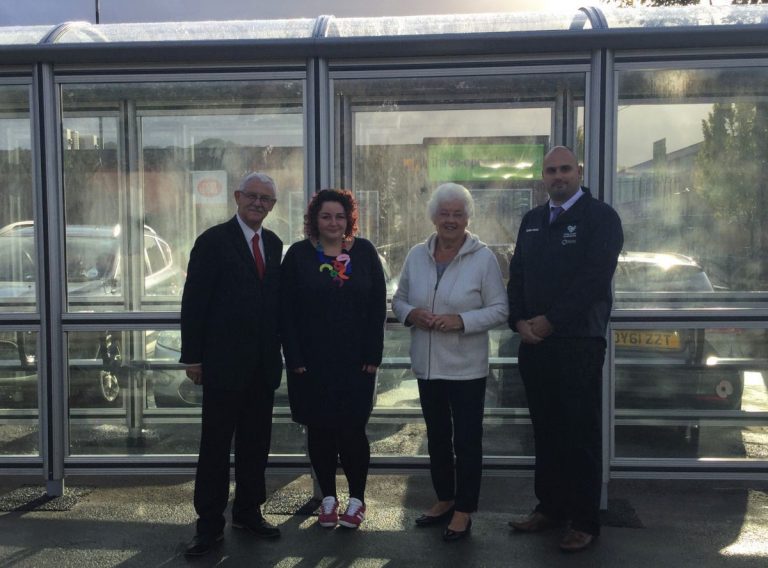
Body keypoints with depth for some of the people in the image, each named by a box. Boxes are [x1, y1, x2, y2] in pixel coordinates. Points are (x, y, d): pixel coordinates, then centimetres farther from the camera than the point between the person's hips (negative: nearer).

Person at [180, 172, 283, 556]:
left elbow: (276, 299, 12)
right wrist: (192, 356, -11)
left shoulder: (274, 244, 11)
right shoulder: (213, 241, -6)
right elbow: (194, 302, -8)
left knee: (255, 442, 14)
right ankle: (210, 524, 15)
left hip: (264, 364, 5)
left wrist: (279, 349, 8)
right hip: (224, 362, -5)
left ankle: (248, 511, 29)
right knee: (216, 445, 4)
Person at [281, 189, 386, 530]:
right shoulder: (298, 255, 3)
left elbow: (378, 306, 2)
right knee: (319, 430, 8)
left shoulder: (364, 252, 4)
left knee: (352, 430, 0)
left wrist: (373, 355, -4)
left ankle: (357, 499, 18)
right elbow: (286, 311, 0)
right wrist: (295, 358, -7)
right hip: (311, 362, 1)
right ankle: (328, 498, 24)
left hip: (356, 361, 0)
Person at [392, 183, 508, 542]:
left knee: (467, 441, 4)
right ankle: (444, 499, 35)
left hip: (466, 367, -4)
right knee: (437, 437, 17)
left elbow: (499, 310, -8)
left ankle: (464, 510, 20)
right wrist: (411, 314, -12)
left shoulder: (484, 258, -8)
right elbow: (398, 300, 10)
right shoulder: (416, 256, 4)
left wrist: (461, 320, -22)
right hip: (427, 365, 5)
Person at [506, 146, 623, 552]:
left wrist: (549, 321, -15)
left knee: (580, 433, 2)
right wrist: (519, 321, -4)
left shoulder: (600, 217, -3)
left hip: (578, 342, -5)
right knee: (545, 429, 12)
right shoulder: (531, 220, 16)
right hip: (533, 342, 6)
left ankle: (585, 521, 13)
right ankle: (550, 506, 25)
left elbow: (595, 278, -14)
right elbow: (517, 275, 12)